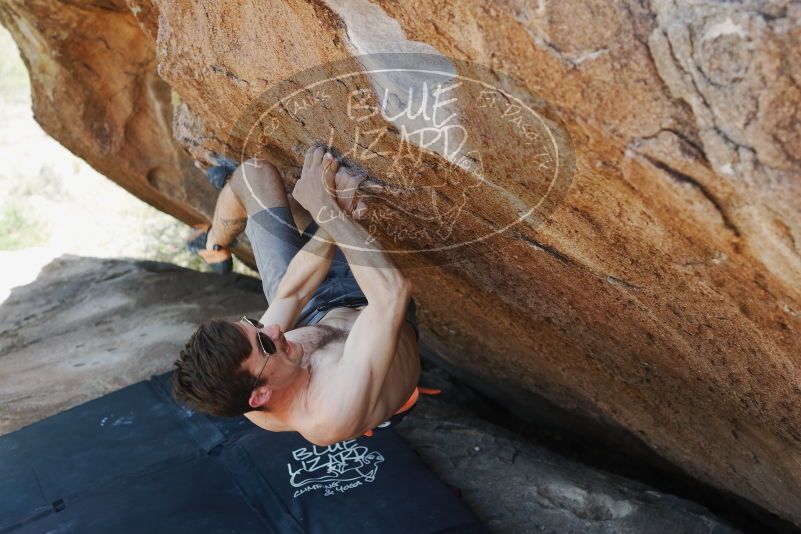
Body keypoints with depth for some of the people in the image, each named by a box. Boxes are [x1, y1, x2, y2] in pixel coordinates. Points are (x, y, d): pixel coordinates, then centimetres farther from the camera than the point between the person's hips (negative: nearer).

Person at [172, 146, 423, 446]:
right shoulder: (337, 415, -49)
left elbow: (289, 296, -23)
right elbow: (394, 290, -52)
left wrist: (333, 220, -31)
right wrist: (326, 207, -47)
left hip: (316, 314, 3)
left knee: (254, 174, 12)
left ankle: (215, 244, 44)